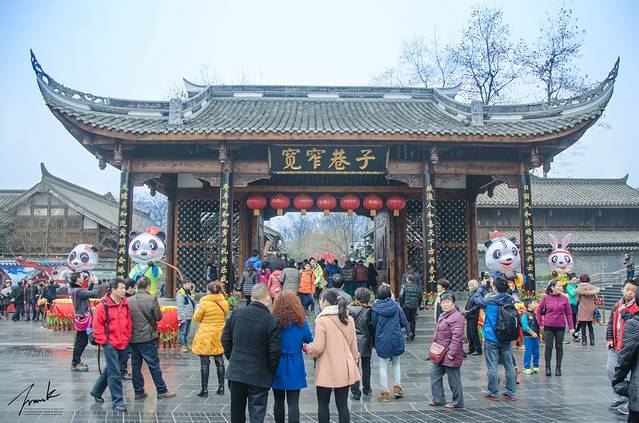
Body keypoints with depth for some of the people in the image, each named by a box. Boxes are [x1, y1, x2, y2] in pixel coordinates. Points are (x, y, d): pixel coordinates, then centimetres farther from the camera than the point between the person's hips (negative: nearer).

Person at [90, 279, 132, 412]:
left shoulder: (125, 305, 7)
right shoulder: (103, 306, -13)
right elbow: (97, 326, -10)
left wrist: (127, 338, 11)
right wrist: (103, 341, -11)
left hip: (122, 344, 7)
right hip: (109, 344, -7)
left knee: (110, 370, 20)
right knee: (115, 373, -6)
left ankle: (96, 391, 39)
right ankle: (118, 401, 2)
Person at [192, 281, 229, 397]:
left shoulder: (205, 303, -15)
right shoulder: (224, 304, 0)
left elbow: (197, 318, -5)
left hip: (205, 337, -5)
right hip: (219, 336, 5)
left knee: (204, 363, 2)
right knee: (219, 362, 13)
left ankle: (204, 389, 4)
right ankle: (221, 388, 18)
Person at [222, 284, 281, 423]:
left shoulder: (236, 313, -1)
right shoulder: (272, 320, -14)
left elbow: (225, 340, 5)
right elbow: (274, 351, -13)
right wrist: (271, 372, 2)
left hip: (235, 371, 4)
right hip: (259, 375, -4)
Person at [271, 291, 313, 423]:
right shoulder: (301, 323, -8)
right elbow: (309, 341, 5)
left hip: (277, 367, 0)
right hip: (295, 368, 0)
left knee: (279, 401, 15)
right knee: (293, 403, 2)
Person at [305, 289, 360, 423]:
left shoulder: (322, 320, -14)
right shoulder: (349, 319, 4)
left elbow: (317, 348, -14)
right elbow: (353, 346, 10)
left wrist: (305, 347, 4)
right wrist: (354, 360, 22)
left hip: (326, 370, -5)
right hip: (344, 369, 5)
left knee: (323, 405, 9)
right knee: (342, 405, 9)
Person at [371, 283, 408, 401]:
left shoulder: (375, 308, -9)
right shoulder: (396, 306, -4)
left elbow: (373, 325, -2)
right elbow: (404, 323, 0)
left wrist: (374, 341, 15)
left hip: (382, 340, -2)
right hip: (396, 339, 2)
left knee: (383, 367, 6)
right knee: (396, 363, 22)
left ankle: (385, 392, 9)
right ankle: (397, 387, 20)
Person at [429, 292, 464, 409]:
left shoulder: (456, 317, -18)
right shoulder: (443, 315, 15)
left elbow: (457, 337, -24)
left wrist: (452, 353, -24)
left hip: (450, 356, -10)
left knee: (453, 379, 2)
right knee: (435, 374, 13)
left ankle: (457, 402, 16)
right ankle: (438, 399, 23)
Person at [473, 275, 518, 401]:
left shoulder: (490, 300, -15)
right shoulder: (510, 300, -5)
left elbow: (477, 298, 1)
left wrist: (483, 286, 15)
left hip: (492, 339, -4)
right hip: (506, 339, 4)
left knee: (492, 366, 3)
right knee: (509, 365, 11)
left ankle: (493, 394, 9)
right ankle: (511, 393, 18)